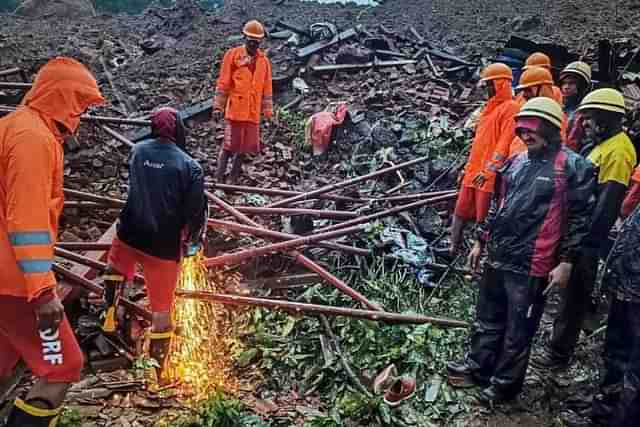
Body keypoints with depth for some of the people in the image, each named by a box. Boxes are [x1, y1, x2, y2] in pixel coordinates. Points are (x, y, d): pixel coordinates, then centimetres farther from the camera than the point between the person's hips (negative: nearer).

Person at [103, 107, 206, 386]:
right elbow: (197, 211, -12)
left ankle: (110, 313, 29)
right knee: (162, 311, 8)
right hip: (164, 246, -3)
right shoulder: (190, 166, -14)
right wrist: (192, 238, 6)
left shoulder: (137, 151, 0)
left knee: (116, 266, 39)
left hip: (130, 235, 3)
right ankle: (156, 375, 18)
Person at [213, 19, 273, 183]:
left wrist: (268, 111, 10)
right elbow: (223, 83, -1)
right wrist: (218, 107, -5)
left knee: (244, 148, 7)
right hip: (235, 110, -4)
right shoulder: (233, 55, 0)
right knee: (229, 146, -4)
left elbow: (267, 88, 14)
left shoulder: (264, 60, 11)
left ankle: (233, 180, 18)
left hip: (253, 113, 4)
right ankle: (219, 179, 3)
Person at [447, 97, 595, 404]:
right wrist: (481, 241, 19)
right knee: (488, 319, 19)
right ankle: (477, 367, 35)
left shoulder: (574, 167, -9)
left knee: (518, 330, 7)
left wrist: (566, 262, -13)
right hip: (498, 258, 6)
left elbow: (579, 219, -10)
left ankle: (505, 383, 22)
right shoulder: (515, 163, 10)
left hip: (532, 266, -6)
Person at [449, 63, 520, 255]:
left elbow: (505, 142, -19)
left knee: (484, 220, -3)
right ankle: (453, 250, 16)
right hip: (473, 173, 9)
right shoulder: (489, 108, 20)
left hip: (490, 176, -9)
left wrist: (489, 169, -25)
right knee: (460, 214, 9)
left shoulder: (511, 108, -9)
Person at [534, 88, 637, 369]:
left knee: (574, 293, 0)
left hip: (589, 238, -10)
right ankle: (560, 343, 37)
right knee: (573, 290, 21)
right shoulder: (601, 145, 13)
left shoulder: (618, 150, -18)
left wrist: (589, 239, -25)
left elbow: (608, 201, -24)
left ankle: (559, 351, 10)